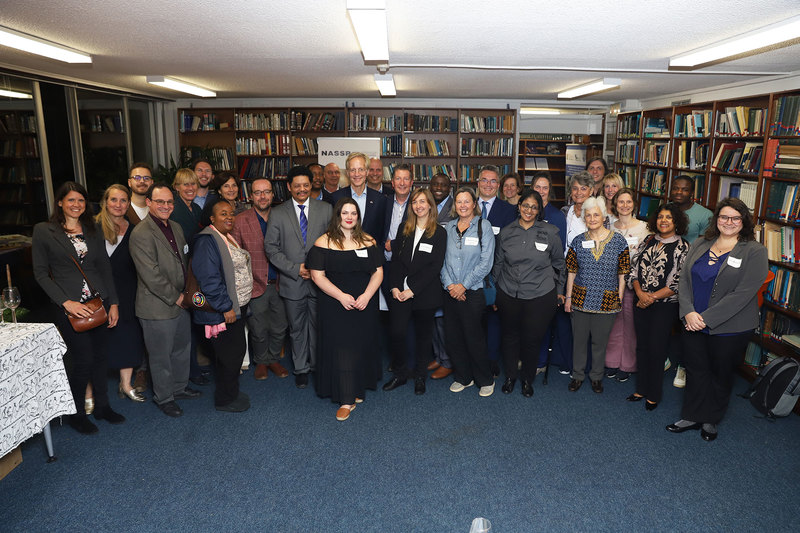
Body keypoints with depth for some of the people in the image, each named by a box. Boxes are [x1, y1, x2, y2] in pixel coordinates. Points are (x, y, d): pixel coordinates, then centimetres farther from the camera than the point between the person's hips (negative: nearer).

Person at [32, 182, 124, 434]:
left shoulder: (93, 230, 9)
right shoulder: (43, 231, -2)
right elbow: (41, 273, -4)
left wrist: (113, 303, 5)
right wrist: (66, 302, -13)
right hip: (69, 307, -4)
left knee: (99, 356, 12)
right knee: (84, 360, -3)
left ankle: (102, 406, 28)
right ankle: (76, 413, 18)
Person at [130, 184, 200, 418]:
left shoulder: (176, 227, 7)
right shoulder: (141, 234, -19)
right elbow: (151, 276, -23)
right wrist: (175, 298, -15)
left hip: (180, 302, 8)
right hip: (157, 308, -8)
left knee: (182, 348, 22)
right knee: (161, 356, 8)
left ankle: (179, 387, 41)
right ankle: (163, 397, 27)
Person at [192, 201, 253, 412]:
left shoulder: (229, 237, 13)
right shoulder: (207, 241, -17)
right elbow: (209, 279, -22)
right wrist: (226, 307, -21)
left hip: (237, 306, 9)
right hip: (222, 311, -9)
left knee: (236, 351, 16)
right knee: (231, 355, -1)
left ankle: (230, 391, 32)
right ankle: (224, 400, 16)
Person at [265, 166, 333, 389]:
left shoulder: (325, 209, 2)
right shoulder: (277, 213, 1)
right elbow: (271, 248, -2)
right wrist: (295, 269, -11)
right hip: (292, 282, 0)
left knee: (318, 326, 11)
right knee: (297, 328, 13)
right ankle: (301, 369, 28)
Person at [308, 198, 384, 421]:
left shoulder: (368, 241, 6)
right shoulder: (324, 242, -3)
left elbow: (378, 272, 5)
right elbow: (317, 275, -7)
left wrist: (366, 296, -11)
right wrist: (342, 296, -16)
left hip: (365, 304, 3)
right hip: (336, 305, -3)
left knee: (362, 346, 10)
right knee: (340, 348, -3)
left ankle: (358, 389, 30)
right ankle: (346, 400, 5)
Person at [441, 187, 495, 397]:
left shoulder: (483, 227, -3)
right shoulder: (448, 227, 9)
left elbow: (485, 263, -8)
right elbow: (442, 259, 7)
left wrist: (463, 285, -12)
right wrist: (449, 284, -7)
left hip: (473, 292, -4)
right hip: (450, 292, 4)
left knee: (474, 338, -1)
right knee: (453, 337, 8)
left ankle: (486, 380, 19)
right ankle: (463, 377, 27)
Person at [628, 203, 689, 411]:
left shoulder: (683, 248, -6)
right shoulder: (647, 242, 8)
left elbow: (679, 282, -12)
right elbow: (633, 268, 5)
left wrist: (653, 297, -14)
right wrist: (640, 292, -9)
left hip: (665, 306, -4)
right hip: (641, 303, 4)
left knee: (656, 349, 2)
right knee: (642, 346, 11)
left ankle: (653, 395, 17)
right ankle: (641, 389, 25)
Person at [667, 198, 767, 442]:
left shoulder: (754, 252, -9)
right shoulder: (699, 245, 5)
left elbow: (743, 293, -17)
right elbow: (684, 280, 2)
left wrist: (706, 318, -19)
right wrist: (688, 312, -13)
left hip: (728, 328, -3)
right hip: (693, 324, 4)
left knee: (720, 374, 13)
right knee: (695, 371, 13)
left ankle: (711, 420, 32)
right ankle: (692, 417, 29)